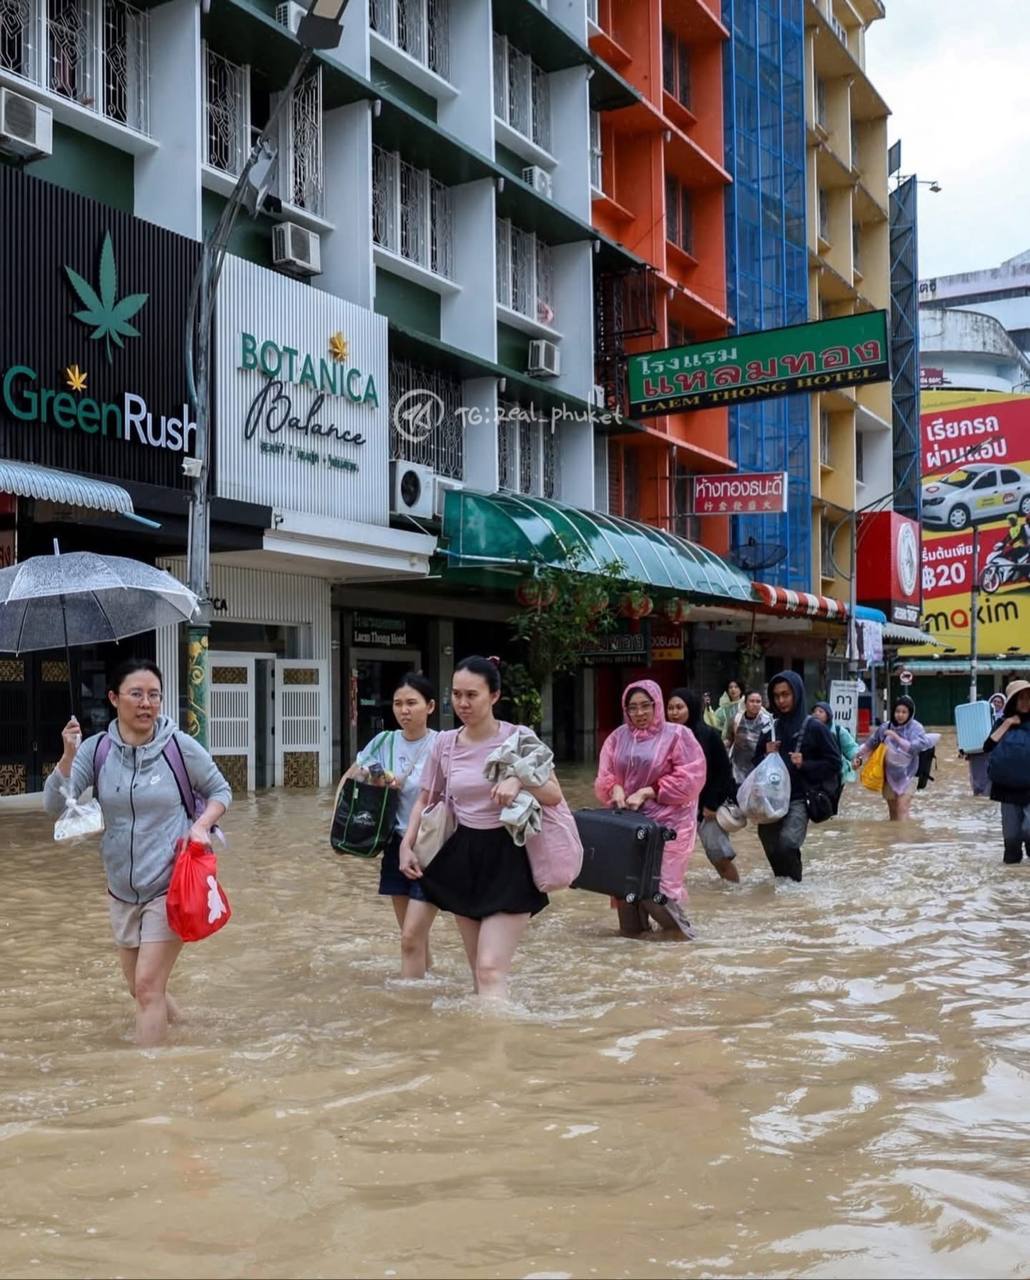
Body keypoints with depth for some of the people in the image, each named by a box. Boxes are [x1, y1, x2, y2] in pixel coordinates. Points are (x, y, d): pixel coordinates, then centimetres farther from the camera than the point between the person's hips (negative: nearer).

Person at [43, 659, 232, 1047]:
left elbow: (220, 791, 3)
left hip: (170, 887, -4)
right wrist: (68, 757, -28)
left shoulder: (180, 746, -12)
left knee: (148, 986, -10)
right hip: (121, 889, 4)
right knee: (140, 987, 18)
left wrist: (202, 825, -16)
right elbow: (54, 805, -13)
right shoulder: (97, 748, -6)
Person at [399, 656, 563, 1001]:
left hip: (508, 856, -5)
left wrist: (520, 781, -25)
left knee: (491, 969, -14)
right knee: (478, 970, 13)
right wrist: (407, 845, 3)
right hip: (463, 856, 5)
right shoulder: (445, 743, 2)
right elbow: (425, 800, 15)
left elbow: (554, 795, -8)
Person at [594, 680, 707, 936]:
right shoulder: (618, 737, 10)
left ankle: (677, 924, 16)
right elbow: (604, 775, 10)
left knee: (656, 880, -8)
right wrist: (615, 788, -14)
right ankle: (632, 926, 20)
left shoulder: (677, 735, -4)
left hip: (666, 821, -4)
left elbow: (689, 778, -11)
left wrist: (647, 792, -14)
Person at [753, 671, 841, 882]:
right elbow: (757, 762, 18)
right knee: (771, 845, 5)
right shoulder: (771, 728, 9)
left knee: (787, 842, -22)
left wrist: (805, 764, -14)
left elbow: (834, 763, -2)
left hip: (800, 799, -5)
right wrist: (767, 756, -3)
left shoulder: (814, 727, -4)